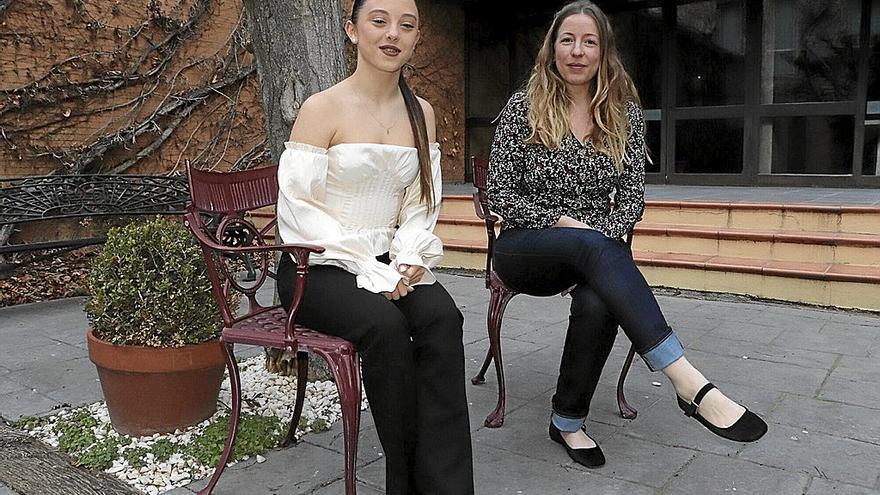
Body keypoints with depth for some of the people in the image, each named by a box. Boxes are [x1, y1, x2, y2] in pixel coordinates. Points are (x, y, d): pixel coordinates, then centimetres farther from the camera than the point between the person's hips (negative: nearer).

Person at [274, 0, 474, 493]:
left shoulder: (422, 113, 10)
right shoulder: (322, 109, -6)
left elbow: (421, 204, 10)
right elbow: (299, 209, -11)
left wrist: (411, 257, -10)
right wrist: (369, 269, -18)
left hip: (387, 262, 4)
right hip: (318, 267, -4)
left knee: (442, 318, -27)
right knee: (385, 324, -33)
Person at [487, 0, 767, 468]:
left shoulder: (625, 115, 8)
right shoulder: (523, 107, 0)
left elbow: (633, 196, 4)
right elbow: (498, 193, -4)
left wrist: (603, 236, -15)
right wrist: (562, 223, -14)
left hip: (595, 250, 2)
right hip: (523, 250, -2)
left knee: (598, 301, -34)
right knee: (593, 247, -36)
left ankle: (568, 420, -13)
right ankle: (689, 383, -43)